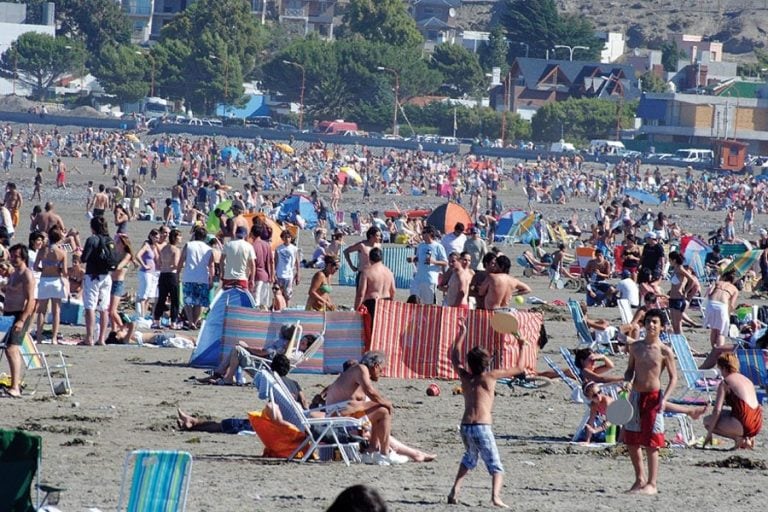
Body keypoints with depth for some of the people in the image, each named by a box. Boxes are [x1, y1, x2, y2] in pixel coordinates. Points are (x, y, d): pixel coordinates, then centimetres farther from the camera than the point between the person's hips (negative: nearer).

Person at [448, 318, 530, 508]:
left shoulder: (465, 377, 13)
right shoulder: (490, 377, 1)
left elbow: (454, 358, 30)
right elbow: (517, 369, 4)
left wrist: (462, 333, 36)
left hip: (465, 427, 5)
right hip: (482, 427, -5)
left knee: (470, 458, 32)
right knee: (496, 467, -3)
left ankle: (455, 490, 18)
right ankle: (495, 495, -29)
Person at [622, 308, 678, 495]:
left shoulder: (665, 351, -6)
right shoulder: (635, 347, 7)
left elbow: (673, 378, -3)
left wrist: (664, 398, -16)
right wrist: (627, 381, -5)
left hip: (653, 396, -5)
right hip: (635, 395, 5)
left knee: (651, 443, -5)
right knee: (631, 441, 9)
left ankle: (652, 484, 2)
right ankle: (640, 479, 24)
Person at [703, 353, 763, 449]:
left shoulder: (725, 382, -2)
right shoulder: (747, 380, 19)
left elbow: (717, 410, -7)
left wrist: (709, 433, -1)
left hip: (743, 425, -7)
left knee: (707, 421, 9)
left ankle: (738, 438, -4)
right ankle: (748, 438, 12)